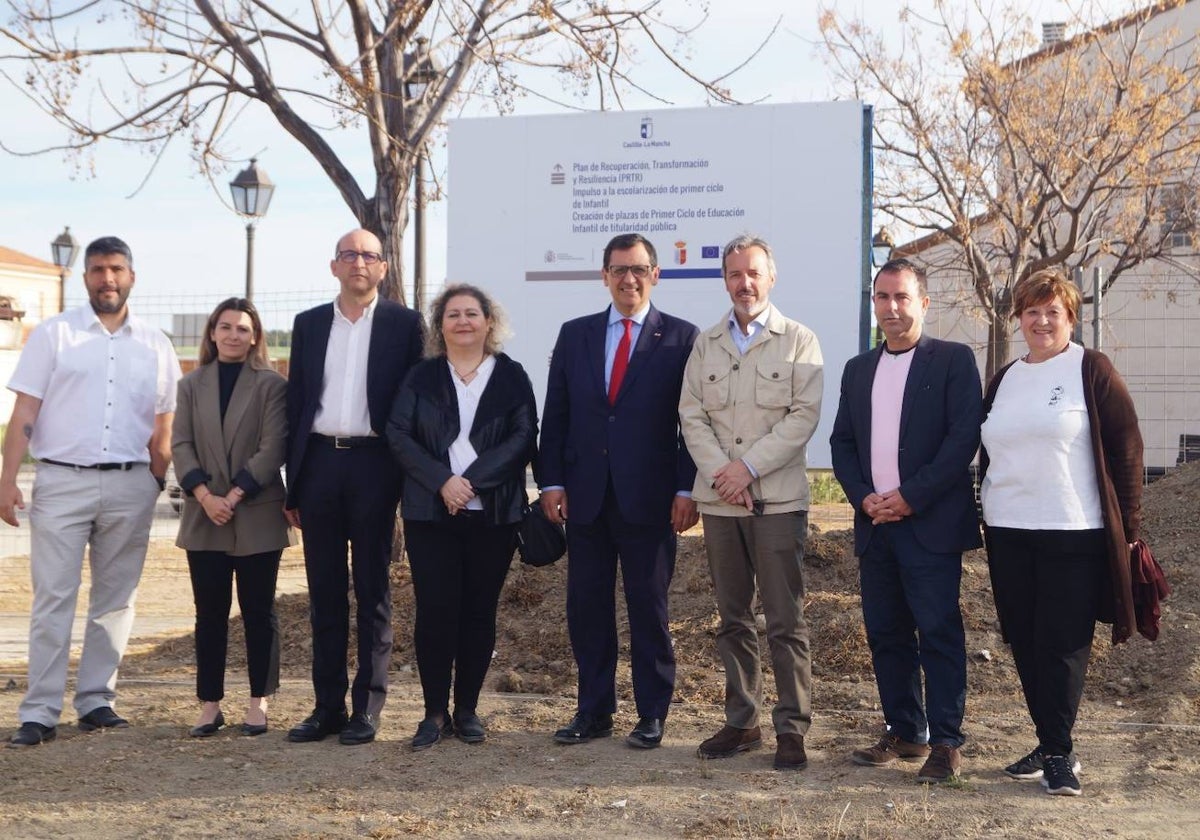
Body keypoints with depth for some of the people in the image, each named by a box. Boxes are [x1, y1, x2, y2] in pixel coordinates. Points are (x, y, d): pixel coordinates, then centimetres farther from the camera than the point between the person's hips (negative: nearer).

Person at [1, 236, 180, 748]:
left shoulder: (155, 346, 9)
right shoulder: (54, 334, 4)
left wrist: (158, 486, 4)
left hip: (130, 485, 2)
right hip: (62, 481, -2)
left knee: (116, 600, 7)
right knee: (53, 599, -2)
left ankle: (96, 701, 17)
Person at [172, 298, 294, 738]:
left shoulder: (271, 385, 0)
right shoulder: (191, 385, 10)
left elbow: (273, 448, -7)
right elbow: (181, 445, 3)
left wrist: (235, 495, -14)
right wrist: (204, 495, -12)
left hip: (258, 516, -3)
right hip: (204, 517, 3)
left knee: (258, 611, 5)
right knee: (210, 614, 7)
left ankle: (259, 701, 13)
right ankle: (210, 703, 13)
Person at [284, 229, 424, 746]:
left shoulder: (404, 324, 3)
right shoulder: (309, 325, 12)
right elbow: (295, 401, 11)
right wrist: (292, 484, 6)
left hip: (374, 465, -3)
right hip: (318, 463, 3)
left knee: (372, 591, 2)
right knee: (324, 590, 7)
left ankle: (367, 707, 8)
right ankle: (328, 705, 14)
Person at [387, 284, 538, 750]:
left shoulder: (511, 377, 6)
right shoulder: (421, 377, 10)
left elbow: (522, 438, -2)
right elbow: (399, 435, 1)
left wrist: (471, 480, -13)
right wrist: (442, 481, -14)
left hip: (493, 513, 0)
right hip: (430, 513, 0)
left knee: (479, 611, 4)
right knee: (434, 610, -3)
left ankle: (467, 709, 15)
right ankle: (434, 711, 7)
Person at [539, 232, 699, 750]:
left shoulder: (681, 338, 1)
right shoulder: (574, 335, 11)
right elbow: (555, 415, 10)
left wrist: (687, 489, -8)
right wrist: (551, 481, 2)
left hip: (650, 498, -3)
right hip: (586, 495, 3)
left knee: (649, 609, 5)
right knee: (586, 607, 8)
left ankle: (652, 715, 16)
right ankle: (593, 711, 19)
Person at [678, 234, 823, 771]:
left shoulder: (798, 341, 3)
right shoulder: (706, 344, 13)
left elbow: (804, 415, -6)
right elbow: (692, 415, 6)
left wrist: (749, 466, -14)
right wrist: (720, 472, -9)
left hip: (777, 499, -4)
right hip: (719, 502, 4)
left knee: (786, 621, -3)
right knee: (733, 620, 10)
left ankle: (792, 728, 4)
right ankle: (741, 722, 18)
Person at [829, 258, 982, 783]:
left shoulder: (953, 360, -2)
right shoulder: (858, 369, 15)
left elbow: (964, 438, -10)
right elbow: (842, 442, 14)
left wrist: (910, 497, -14)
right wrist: (863, 497, -4)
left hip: (931, 523, -6)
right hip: (874, 523, 6)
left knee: (939, 634, -4)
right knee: (885, 635, 10)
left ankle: (946, 743, 4)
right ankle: (904, 733, 20)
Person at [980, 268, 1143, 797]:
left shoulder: (1092, 371, -2)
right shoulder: (1003, 380, 13)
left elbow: (1126, 449, -3)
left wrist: (1127, 523, -6)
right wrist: (988, 515, 15)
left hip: (1074, 534, -5)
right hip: (1008, 535, 5)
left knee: (1063, 645, -3)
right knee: (1025, 644, 8)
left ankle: (1059, 753, 5)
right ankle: (1050, 745, 19)